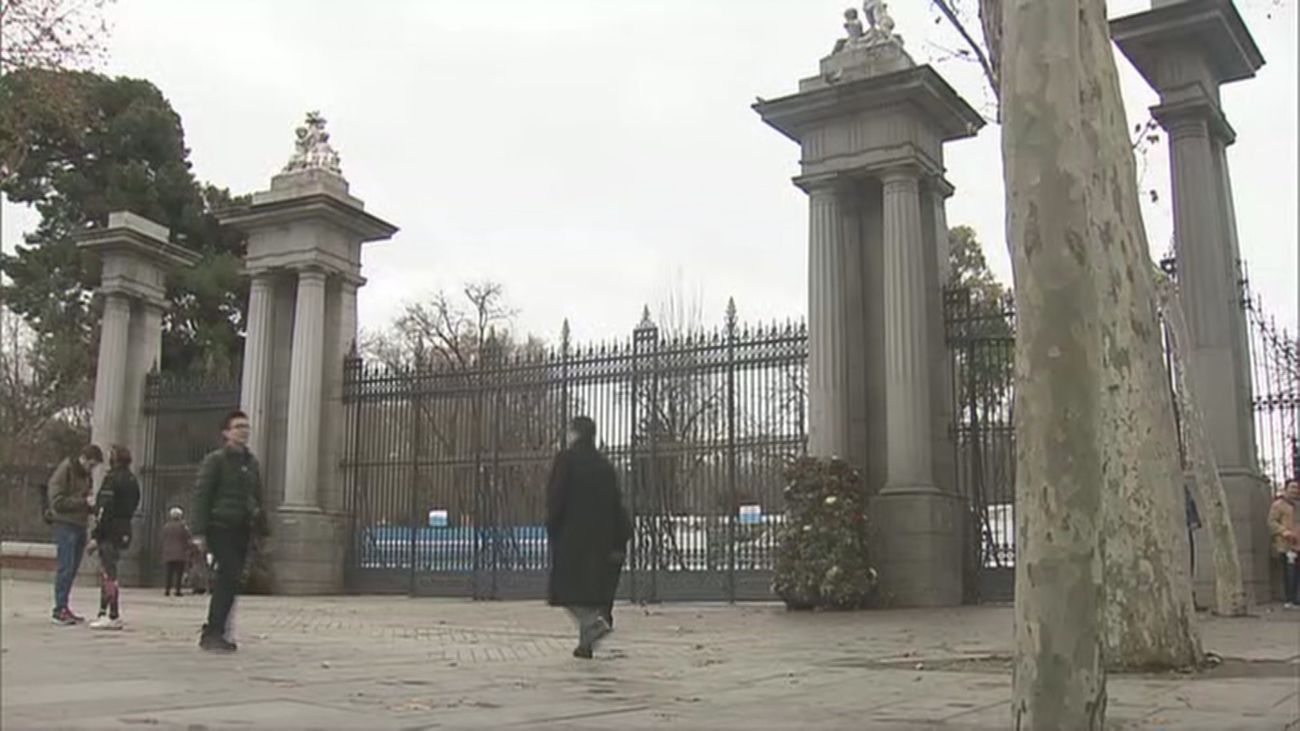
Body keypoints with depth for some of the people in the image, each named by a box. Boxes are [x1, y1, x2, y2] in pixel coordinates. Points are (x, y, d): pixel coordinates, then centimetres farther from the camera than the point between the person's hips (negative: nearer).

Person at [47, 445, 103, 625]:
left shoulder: (86, 475, 16)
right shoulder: (64, 471, -9)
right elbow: (57, 501, -14)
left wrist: (92, 506, 0)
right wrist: (83, 502, -18)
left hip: (80, 525, 8)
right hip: (65, 524, -8)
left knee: (73, 569, 8)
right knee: (66, 568, -9)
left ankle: (63, 608, 14)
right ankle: (60, 609, -4)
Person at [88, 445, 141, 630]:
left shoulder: (112, 479, -13)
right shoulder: (132, 481, 14)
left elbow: (104, 509, -18)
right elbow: (134, 506, 17)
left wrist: (96, 536, -17)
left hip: (110, 531, -9)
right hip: (125, 530, 9)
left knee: (108, 573, -7)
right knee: (106, 572, 17)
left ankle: (114, 617, -8)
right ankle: (104, 613, 21)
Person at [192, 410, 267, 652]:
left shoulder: (252, 462, 15)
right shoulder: (215, 460, -2)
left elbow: (258, 498, 20)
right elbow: (201, 496, -6)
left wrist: (262, 530, 14)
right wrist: (199, 533, -12)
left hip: (242, 530, 6)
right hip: (221, 526, -6)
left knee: (230, 581, 7)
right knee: (230, 577, -16)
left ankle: (213, 633, 16)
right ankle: (214, 632, -10)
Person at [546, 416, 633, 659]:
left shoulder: (565, 459, -4)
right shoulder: (605, 466, 12)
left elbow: (555, 497, -11)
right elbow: (616, 505, 8)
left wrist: (552, 530, -3)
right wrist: (619, 544, 9)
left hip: (571, 536, -5)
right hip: (600, 537, 5)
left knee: (568, 587, -1)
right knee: (591, 587, 11)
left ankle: (593, 623, -23)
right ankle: (586, 642, 12)